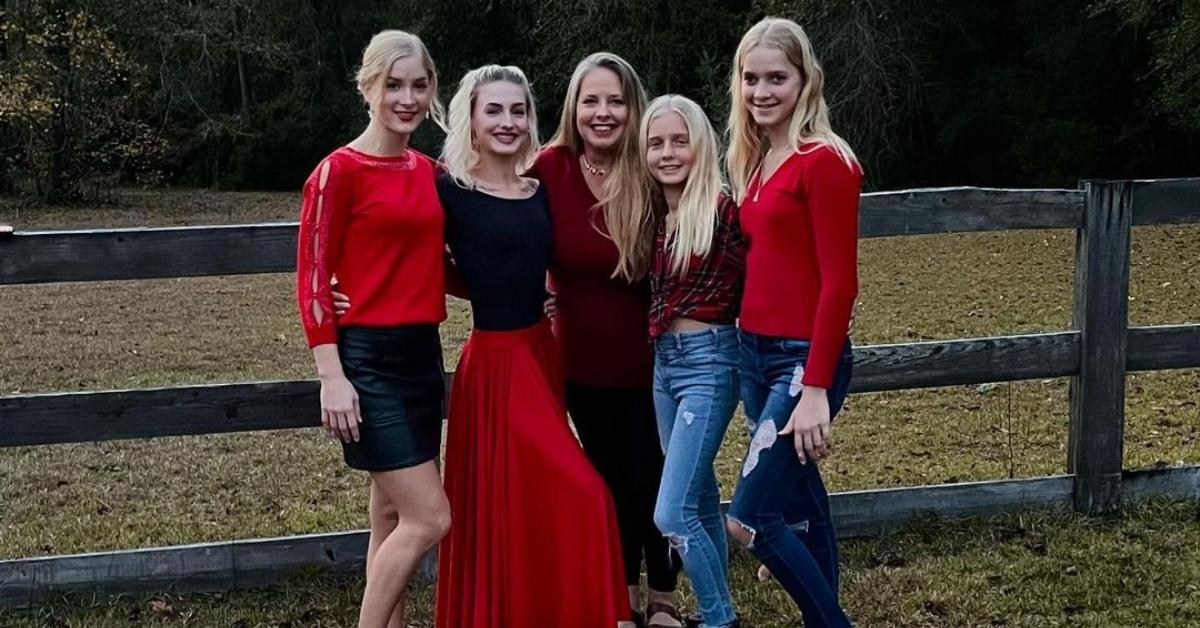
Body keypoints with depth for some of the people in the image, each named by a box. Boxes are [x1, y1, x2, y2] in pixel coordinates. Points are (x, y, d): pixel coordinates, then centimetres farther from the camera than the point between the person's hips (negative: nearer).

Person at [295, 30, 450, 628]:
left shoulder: (430, 173, 10)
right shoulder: (339, 170, -10)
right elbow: (312, 279, -11)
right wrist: (332, 377, -17)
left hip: (423, 354, 7)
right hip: (368, 359, -7)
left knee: (394, 517, 13)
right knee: (430, 518, -10)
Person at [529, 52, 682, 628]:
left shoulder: (654, 175, -16)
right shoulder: (549, 170, -12)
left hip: (652, 359, -2)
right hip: (584, 360, 2)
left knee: (654, 482, 7)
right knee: (609, 479, 17)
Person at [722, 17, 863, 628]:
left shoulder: (824, 160, -13)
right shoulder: (757, 161, 12)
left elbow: (838, 283, -17)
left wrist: (816, 388, -19)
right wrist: (751, 344, 7)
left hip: (803, 359, -8)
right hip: (754, 353, 8)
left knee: (750, 518, -9)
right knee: (801, 507, 16)